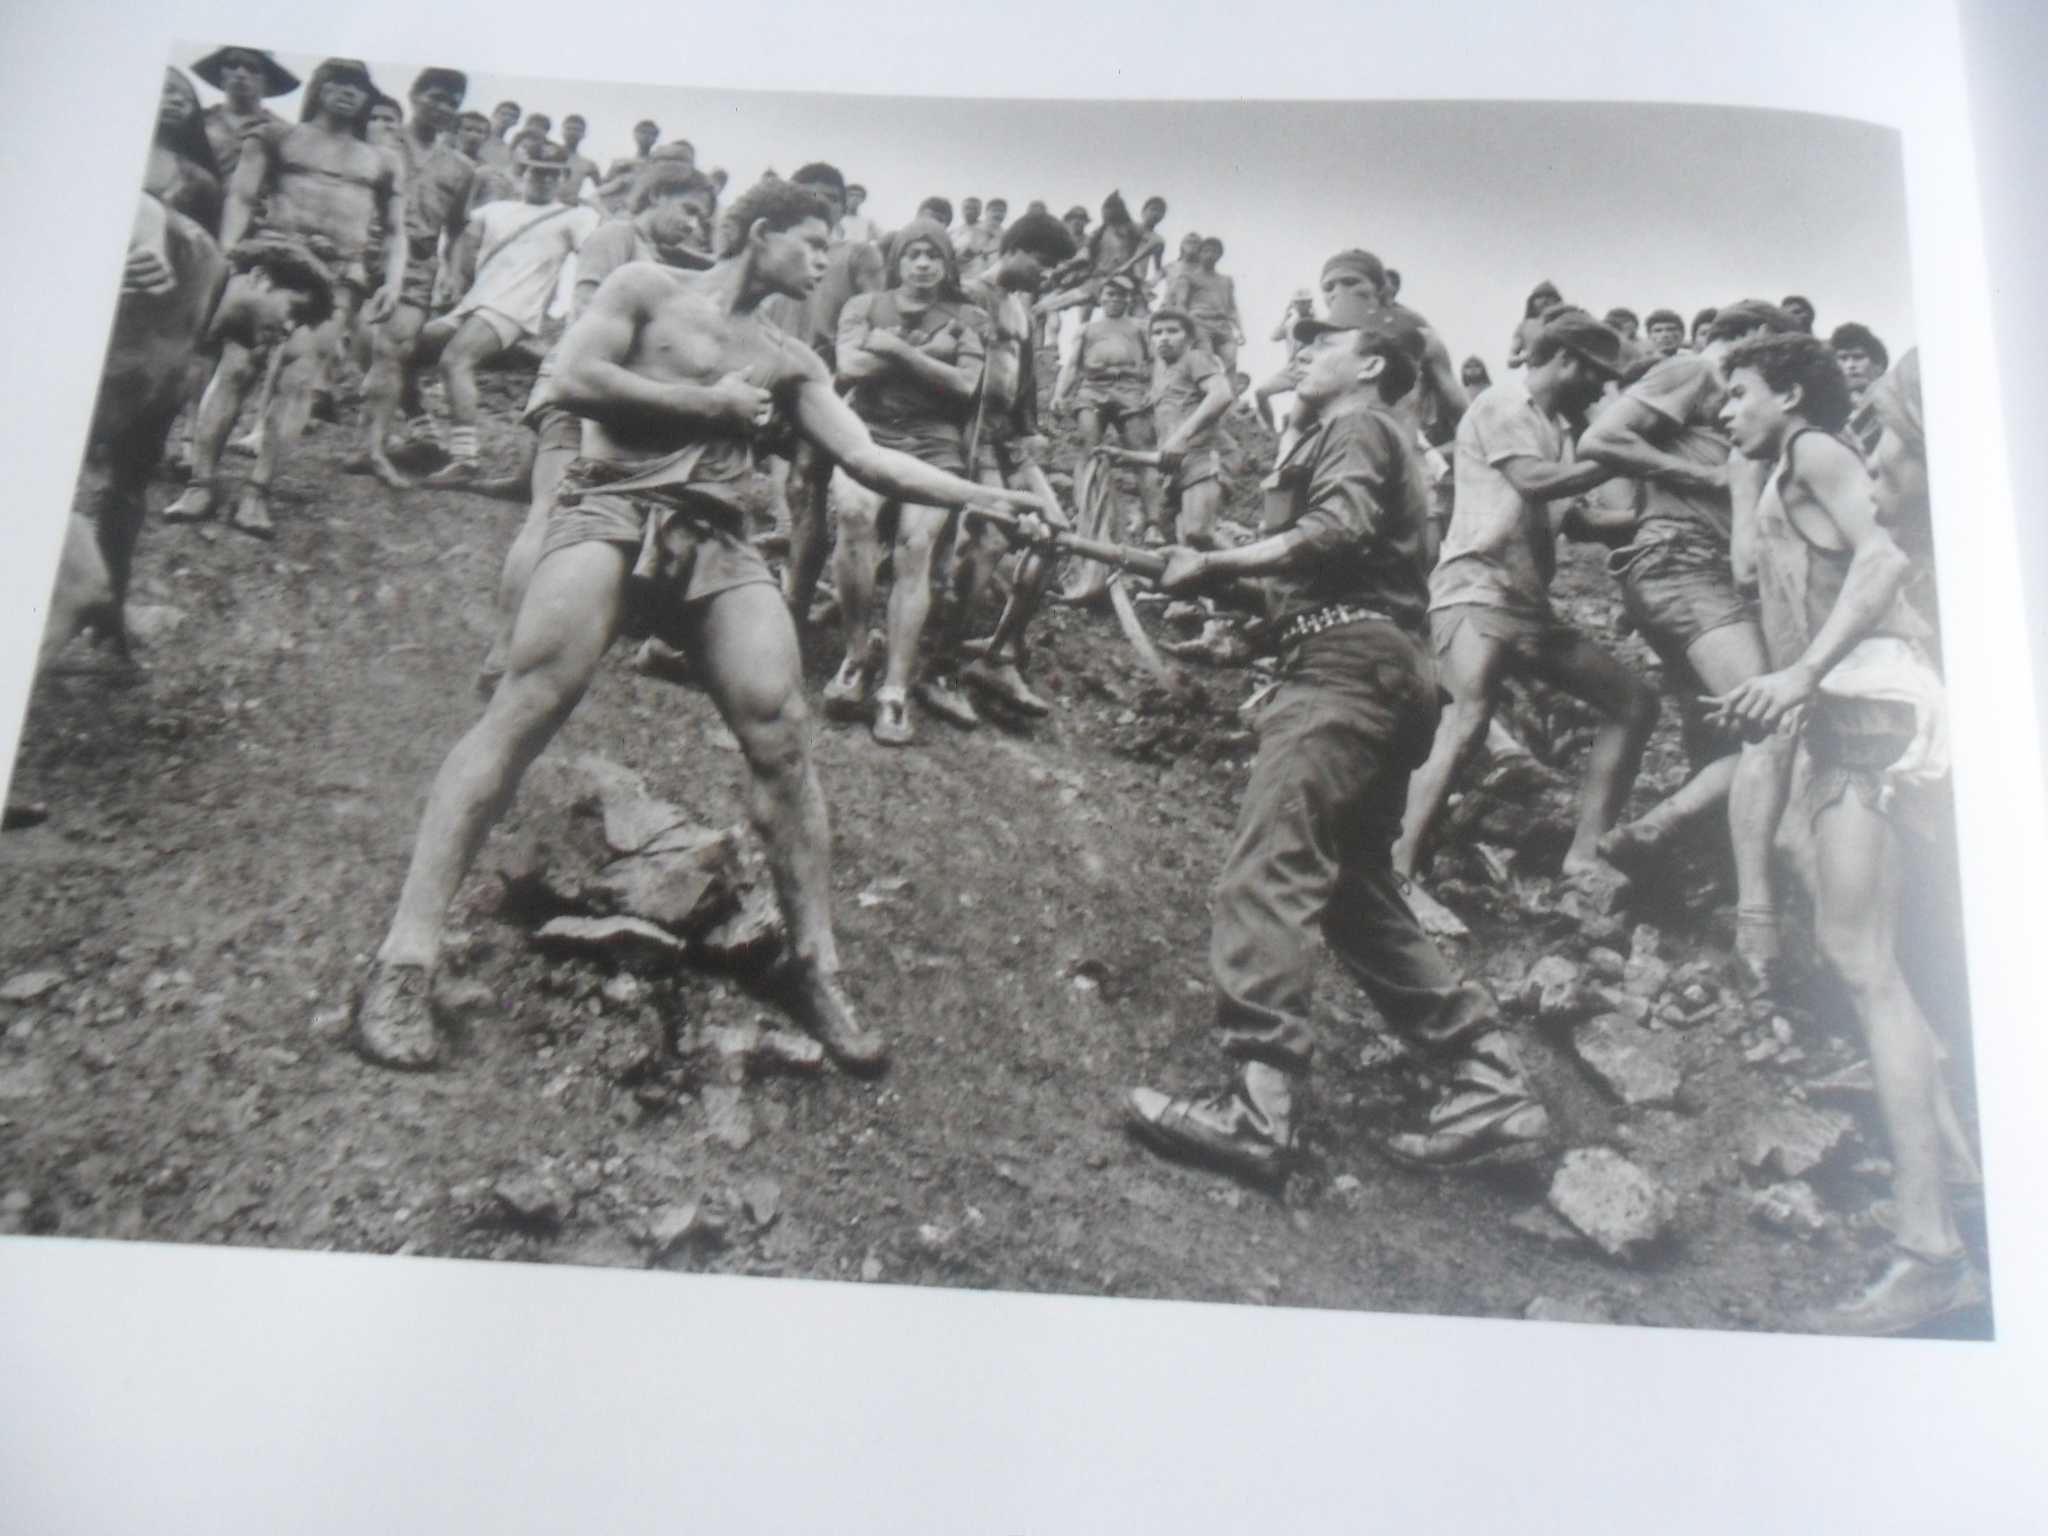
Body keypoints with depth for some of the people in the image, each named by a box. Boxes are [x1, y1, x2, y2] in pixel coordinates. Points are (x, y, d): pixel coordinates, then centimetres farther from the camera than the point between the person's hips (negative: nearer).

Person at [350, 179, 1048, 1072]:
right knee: (526, 710, -19)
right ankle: (406, 958, -16)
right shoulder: (647, 289, 12)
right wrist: (708, 404, 0)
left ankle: (816, 969, 0)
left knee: (781, 736, -11)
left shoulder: (789, 363, 23)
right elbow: (571, 380, -3)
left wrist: (986, 498, 5)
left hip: (718, 542, 4)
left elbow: (869, 461, 15)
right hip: (613, 508, -4)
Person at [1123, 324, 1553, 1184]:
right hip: (1375, 668, 11)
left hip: (1349, 662, -10)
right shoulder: (1366, 440, 34)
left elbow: (1338, 530, -16)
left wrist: (1217, 565, -16)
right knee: (1355, 895, 11)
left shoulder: (1356, 428, 4)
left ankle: (1258, 1109, -24)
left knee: (1264, 878, -18)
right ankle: (1489, 1086, 11)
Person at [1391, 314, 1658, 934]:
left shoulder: (1553, 427, 24)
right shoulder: (1502, 403, 0)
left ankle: (1585, 852, 6)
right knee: (1465, 727, -26)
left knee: (1634, 700, 7)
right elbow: (1533, 482, -15)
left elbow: (1571, 517, 23)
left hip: (1531, 603, 9)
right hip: (1479, 589, -9)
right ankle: (1400, 878, -26)